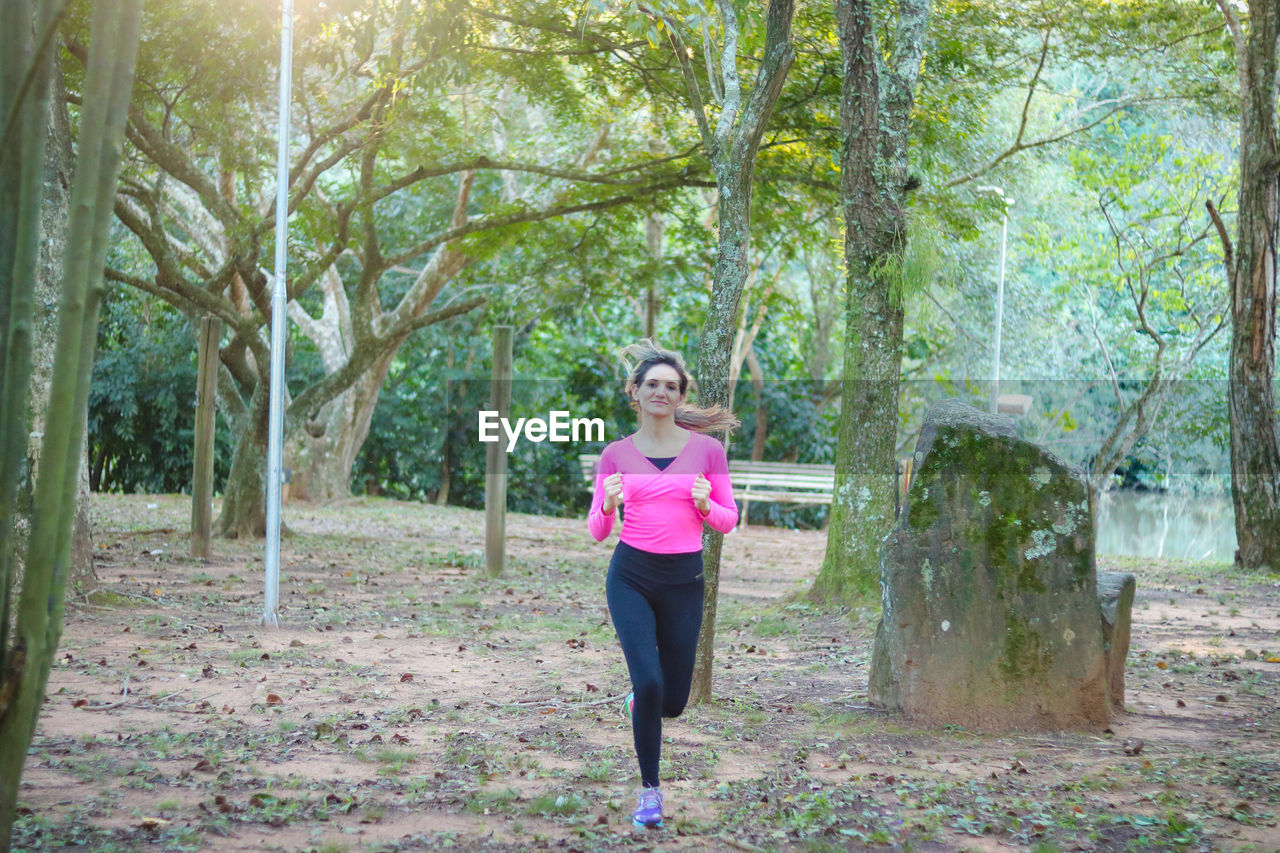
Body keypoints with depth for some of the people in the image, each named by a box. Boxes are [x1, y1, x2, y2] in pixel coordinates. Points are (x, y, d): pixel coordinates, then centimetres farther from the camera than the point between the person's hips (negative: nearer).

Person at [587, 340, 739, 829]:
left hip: (684, 579, 1)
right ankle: (649, 789, 5)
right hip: (631, 577, -1)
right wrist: (608, 504, -16)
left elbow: (729, 520, 5)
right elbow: (597, 531, 5)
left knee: (672, 701, 6)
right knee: (649, 682, -17)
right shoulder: (616, 454, 3)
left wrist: (705, 505, -16)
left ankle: (638, 703, 46)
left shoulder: (707, 449, 0)